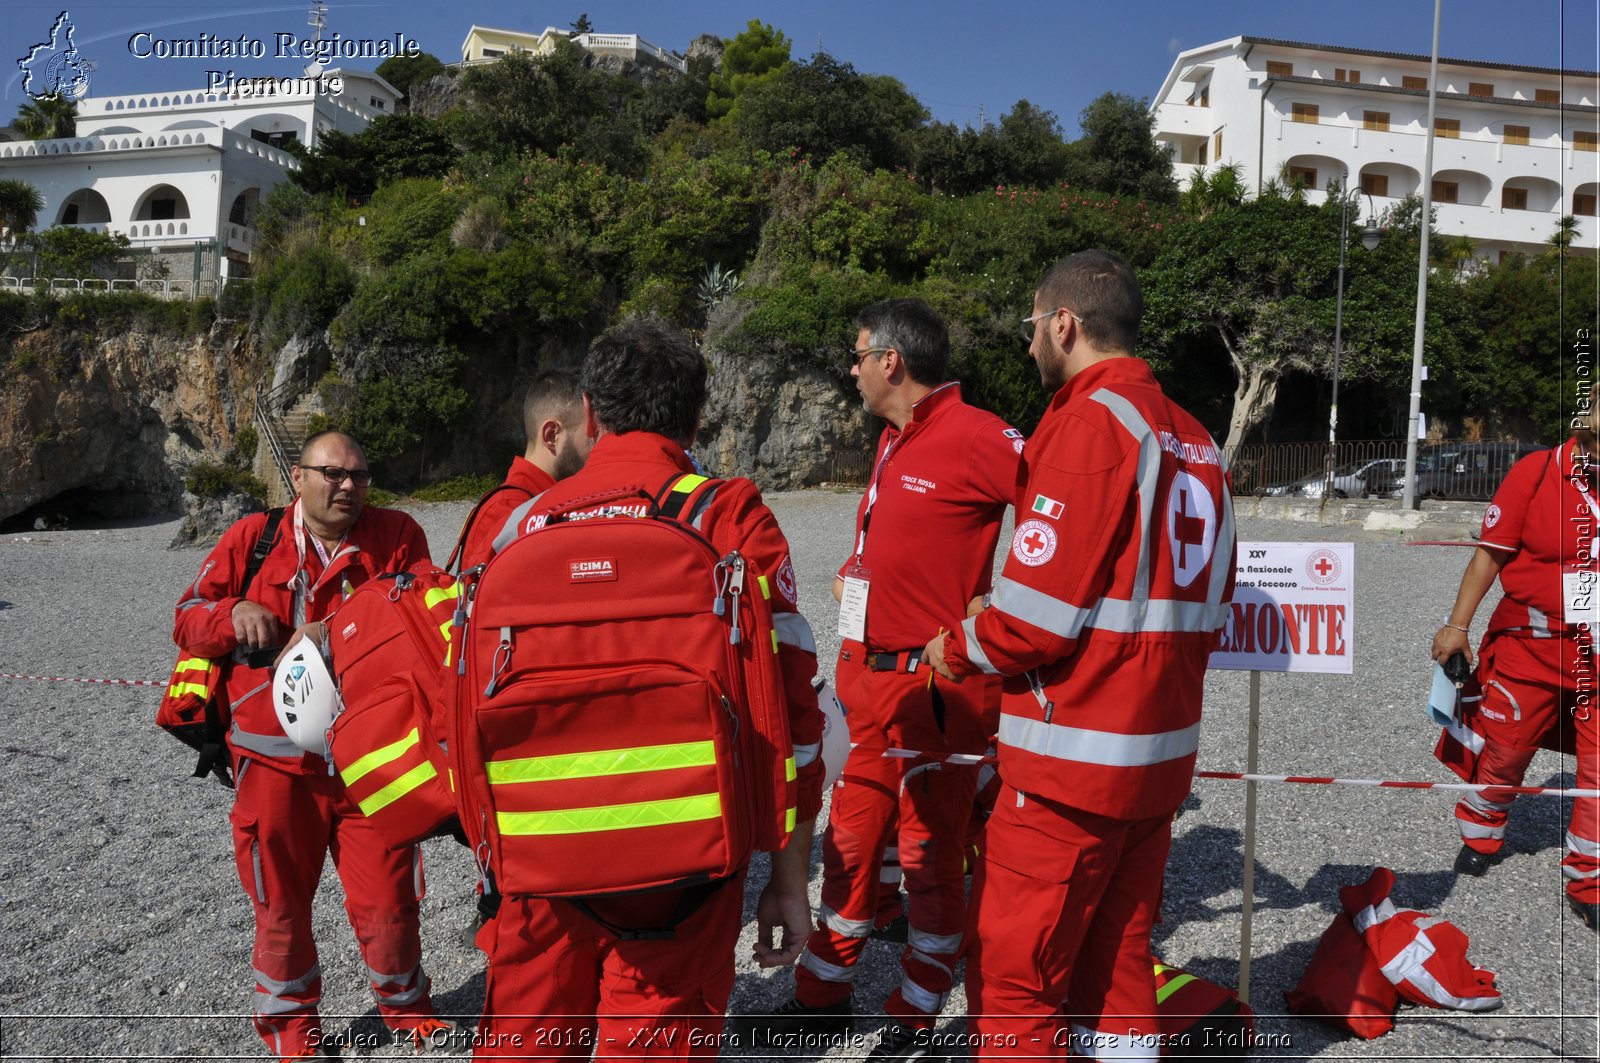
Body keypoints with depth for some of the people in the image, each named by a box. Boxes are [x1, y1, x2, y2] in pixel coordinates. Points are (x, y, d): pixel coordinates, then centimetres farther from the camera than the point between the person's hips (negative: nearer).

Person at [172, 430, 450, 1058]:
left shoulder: (397, 536, 0)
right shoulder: (251, 539, 1)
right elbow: (187, 622, 5)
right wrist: (233, 615, -16)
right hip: (275, 762, 0)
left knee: (388, 900, 6)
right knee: (281, 903, 14)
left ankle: (403, 1002, 35)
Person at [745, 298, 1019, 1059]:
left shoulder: (975, 438, -16)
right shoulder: (892, 441, 14)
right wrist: (858, 570, 12)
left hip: (935, 687, -9)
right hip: (872, 683, 9)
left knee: (930, 858, 8)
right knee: (850, 842, 17)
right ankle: (824, 995, 33)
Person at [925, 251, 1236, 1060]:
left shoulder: (1091, 422, -14)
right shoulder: (1192, 439, 12)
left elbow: (1041, 608, -19)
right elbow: (1206, 612, 15)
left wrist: (958, 650, -2)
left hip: (1072, 757, -9)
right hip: (1160, 750, 9)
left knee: (1010, 971, 3)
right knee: (1116, 957, 18)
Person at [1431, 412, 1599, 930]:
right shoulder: (1536, 472, -8)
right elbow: (1491, 554, -5)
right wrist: (1457, 624, -7)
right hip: (1530, 643, -2)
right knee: (1505, 746, 9)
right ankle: (1480, 832, 37)